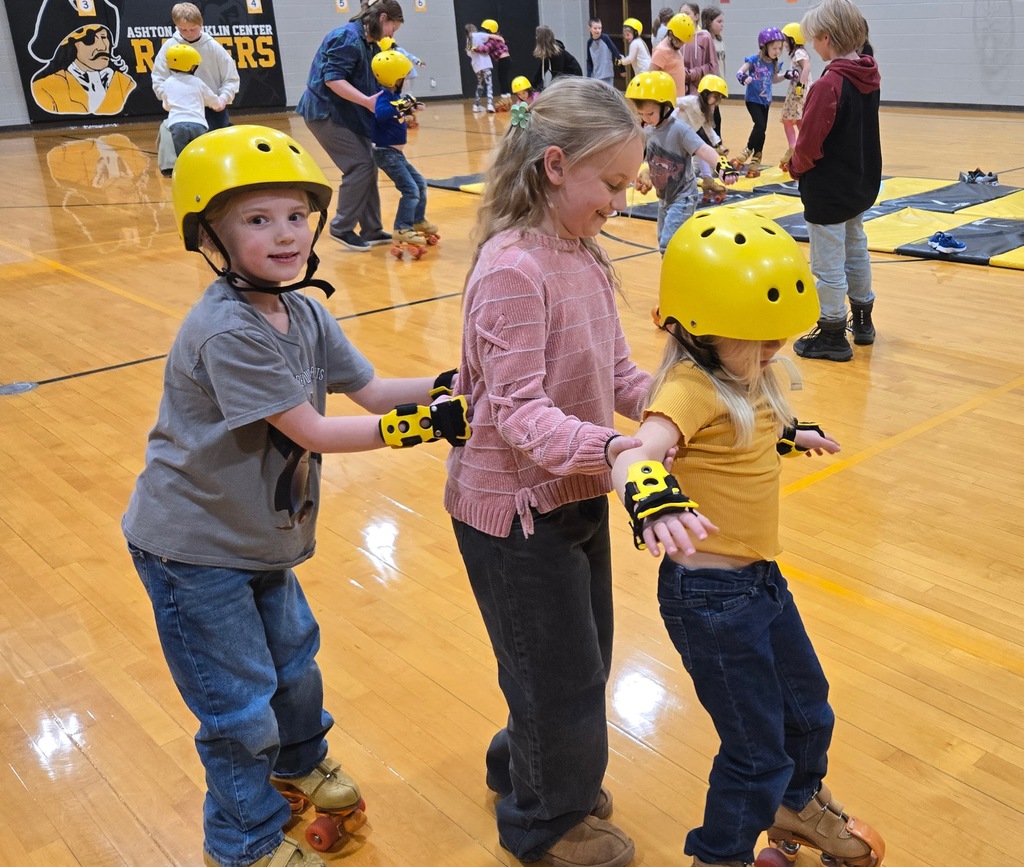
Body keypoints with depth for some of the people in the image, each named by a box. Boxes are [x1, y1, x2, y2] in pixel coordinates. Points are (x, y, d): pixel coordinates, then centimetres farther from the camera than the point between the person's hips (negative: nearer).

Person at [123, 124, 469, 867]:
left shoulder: (304, 313, -3)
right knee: (241, 706, 6)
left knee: (294, 661, 25)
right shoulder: (227, 332, -29)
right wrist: (423, 425, -27)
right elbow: (311, 432, -27)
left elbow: (368, 390, 1)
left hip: (262, 534, 8)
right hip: (195, 547, -8)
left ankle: (300, 764, 53)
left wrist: (447, 385, -14)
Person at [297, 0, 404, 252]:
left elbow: (371, 85, 14)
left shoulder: (369, 44, 12)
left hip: (345, 113, 10)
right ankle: (342, 229, -3)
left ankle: (371, 230, 13)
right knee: (360, 165, -13)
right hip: (325, 111, -10)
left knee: (367, 165, 7)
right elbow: (332, 78, -26)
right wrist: (367, 101, -29)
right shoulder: (348, 37, -17)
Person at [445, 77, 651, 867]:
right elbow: (518, 413, -28)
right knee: (561, 679, 10)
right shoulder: (512, 269, -24)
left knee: (584, 662, 24)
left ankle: (526, 769, 51)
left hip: (576, 496, 8)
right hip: (516, 510, -8)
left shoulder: (584, 256, 3)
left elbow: (619, 378, 5)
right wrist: (609, 448, -42)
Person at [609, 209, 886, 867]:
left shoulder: (743, 378, 1)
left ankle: (797, 805, 57)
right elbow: (636, 454, -45)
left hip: (763, 579, 9)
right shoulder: (693, 388, -26)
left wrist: (792, 435, 36)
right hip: (711, 596, -9)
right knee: (757, 751, 7)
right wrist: (651, 496, -64)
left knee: (810, 713, 28)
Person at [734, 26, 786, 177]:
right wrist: (744, 78, -39)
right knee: (760, 126, -21)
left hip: (765, 100, 6)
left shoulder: (774, 64, 1)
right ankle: (748, 151, -1)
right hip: (753, 99, -6)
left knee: (762, 128, 9)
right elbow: (739, 72, -18)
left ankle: (754, 162, 18)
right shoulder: (754, 60, -15)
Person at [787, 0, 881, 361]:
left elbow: (809, 145, -23)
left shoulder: (829, 84, -23)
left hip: (828, 191, -9)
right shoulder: (869, 77, 3)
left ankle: (833, 336, 13)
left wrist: (795, 167, -4)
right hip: (861, 185, 9)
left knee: (829, 266, 3)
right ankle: (862, 322, 35)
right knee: (856, 253, 22)